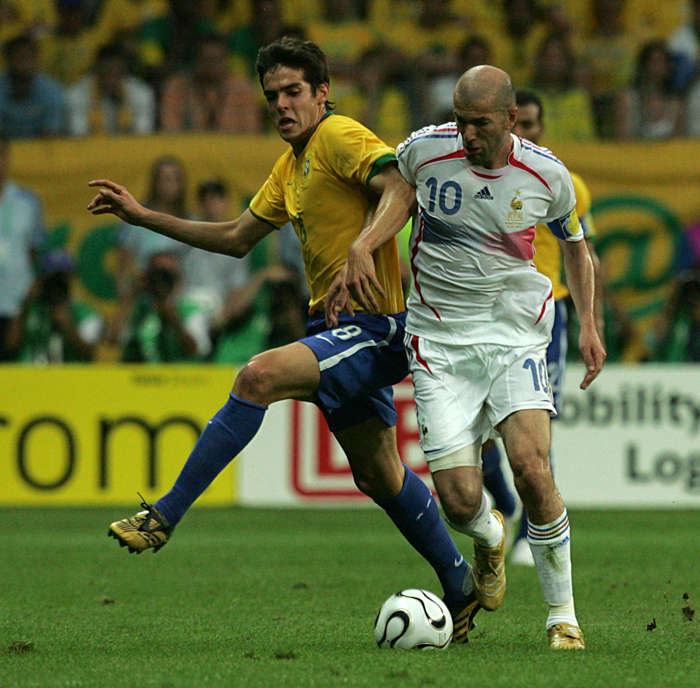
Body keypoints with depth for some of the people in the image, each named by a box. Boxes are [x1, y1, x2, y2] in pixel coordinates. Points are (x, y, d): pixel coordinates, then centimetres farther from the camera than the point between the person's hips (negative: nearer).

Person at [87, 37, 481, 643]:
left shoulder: (341, 137, -10)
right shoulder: (291, 166, 18)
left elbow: (401, 184, -26)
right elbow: (237, 238, 25)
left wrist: (365, 244, -41)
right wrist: (142, 216, 22)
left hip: (376, 328, -10)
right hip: (338, 326, 10)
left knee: (260, 376, -26)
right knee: (379, 475, 13)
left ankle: (164, 516, -23)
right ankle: (461, 586, 25)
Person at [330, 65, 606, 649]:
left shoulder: (547, 176, -5)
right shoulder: (425, 150, -8)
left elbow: (575, 246, 14)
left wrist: (588, 326, 6)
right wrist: (360, 250, -3)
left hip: (515, 335, 0)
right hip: (439, 342, 0)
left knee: (530, 466, -23)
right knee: (459, 500, -10)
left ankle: (563, 614, -5)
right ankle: (492, 539, 31)